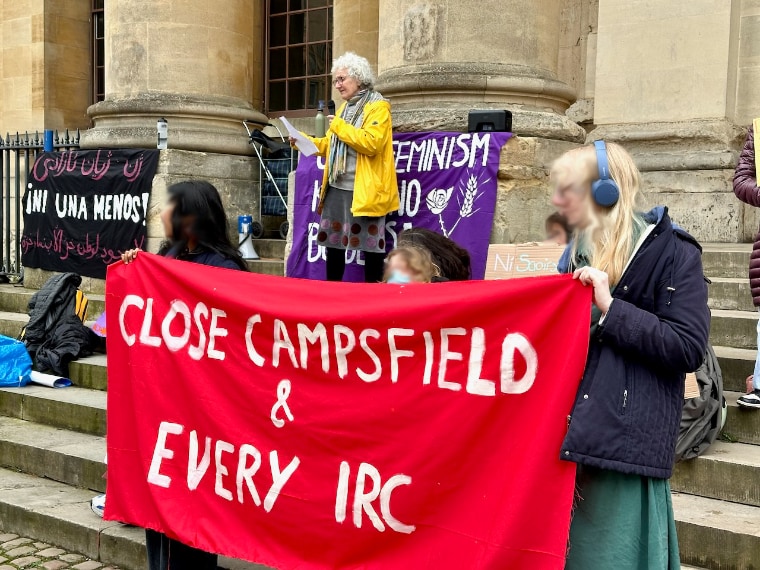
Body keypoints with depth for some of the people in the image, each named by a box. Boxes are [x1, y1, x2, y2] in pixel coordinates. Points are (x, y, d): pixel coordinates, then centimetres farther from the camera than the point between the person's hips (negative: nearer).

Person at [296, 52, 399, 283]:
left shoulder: (378, 107, -8)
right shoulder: (345, 107, 19)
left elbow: (371, 143, -23)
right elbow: (332, 145, 23)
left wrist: (339, 126, -16)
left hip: (364, 190, -9)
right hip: (337, 187, 9)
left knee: (370, 244, -2)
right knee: (332, 239, 12)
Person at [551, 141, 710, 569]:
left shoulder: (672, 252, -6)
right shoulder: (580, 253, 15)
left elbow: (688, 348, -15)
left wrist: (611, 308, -19)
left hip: (625, 440, -7)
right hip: (570, 431, 7)